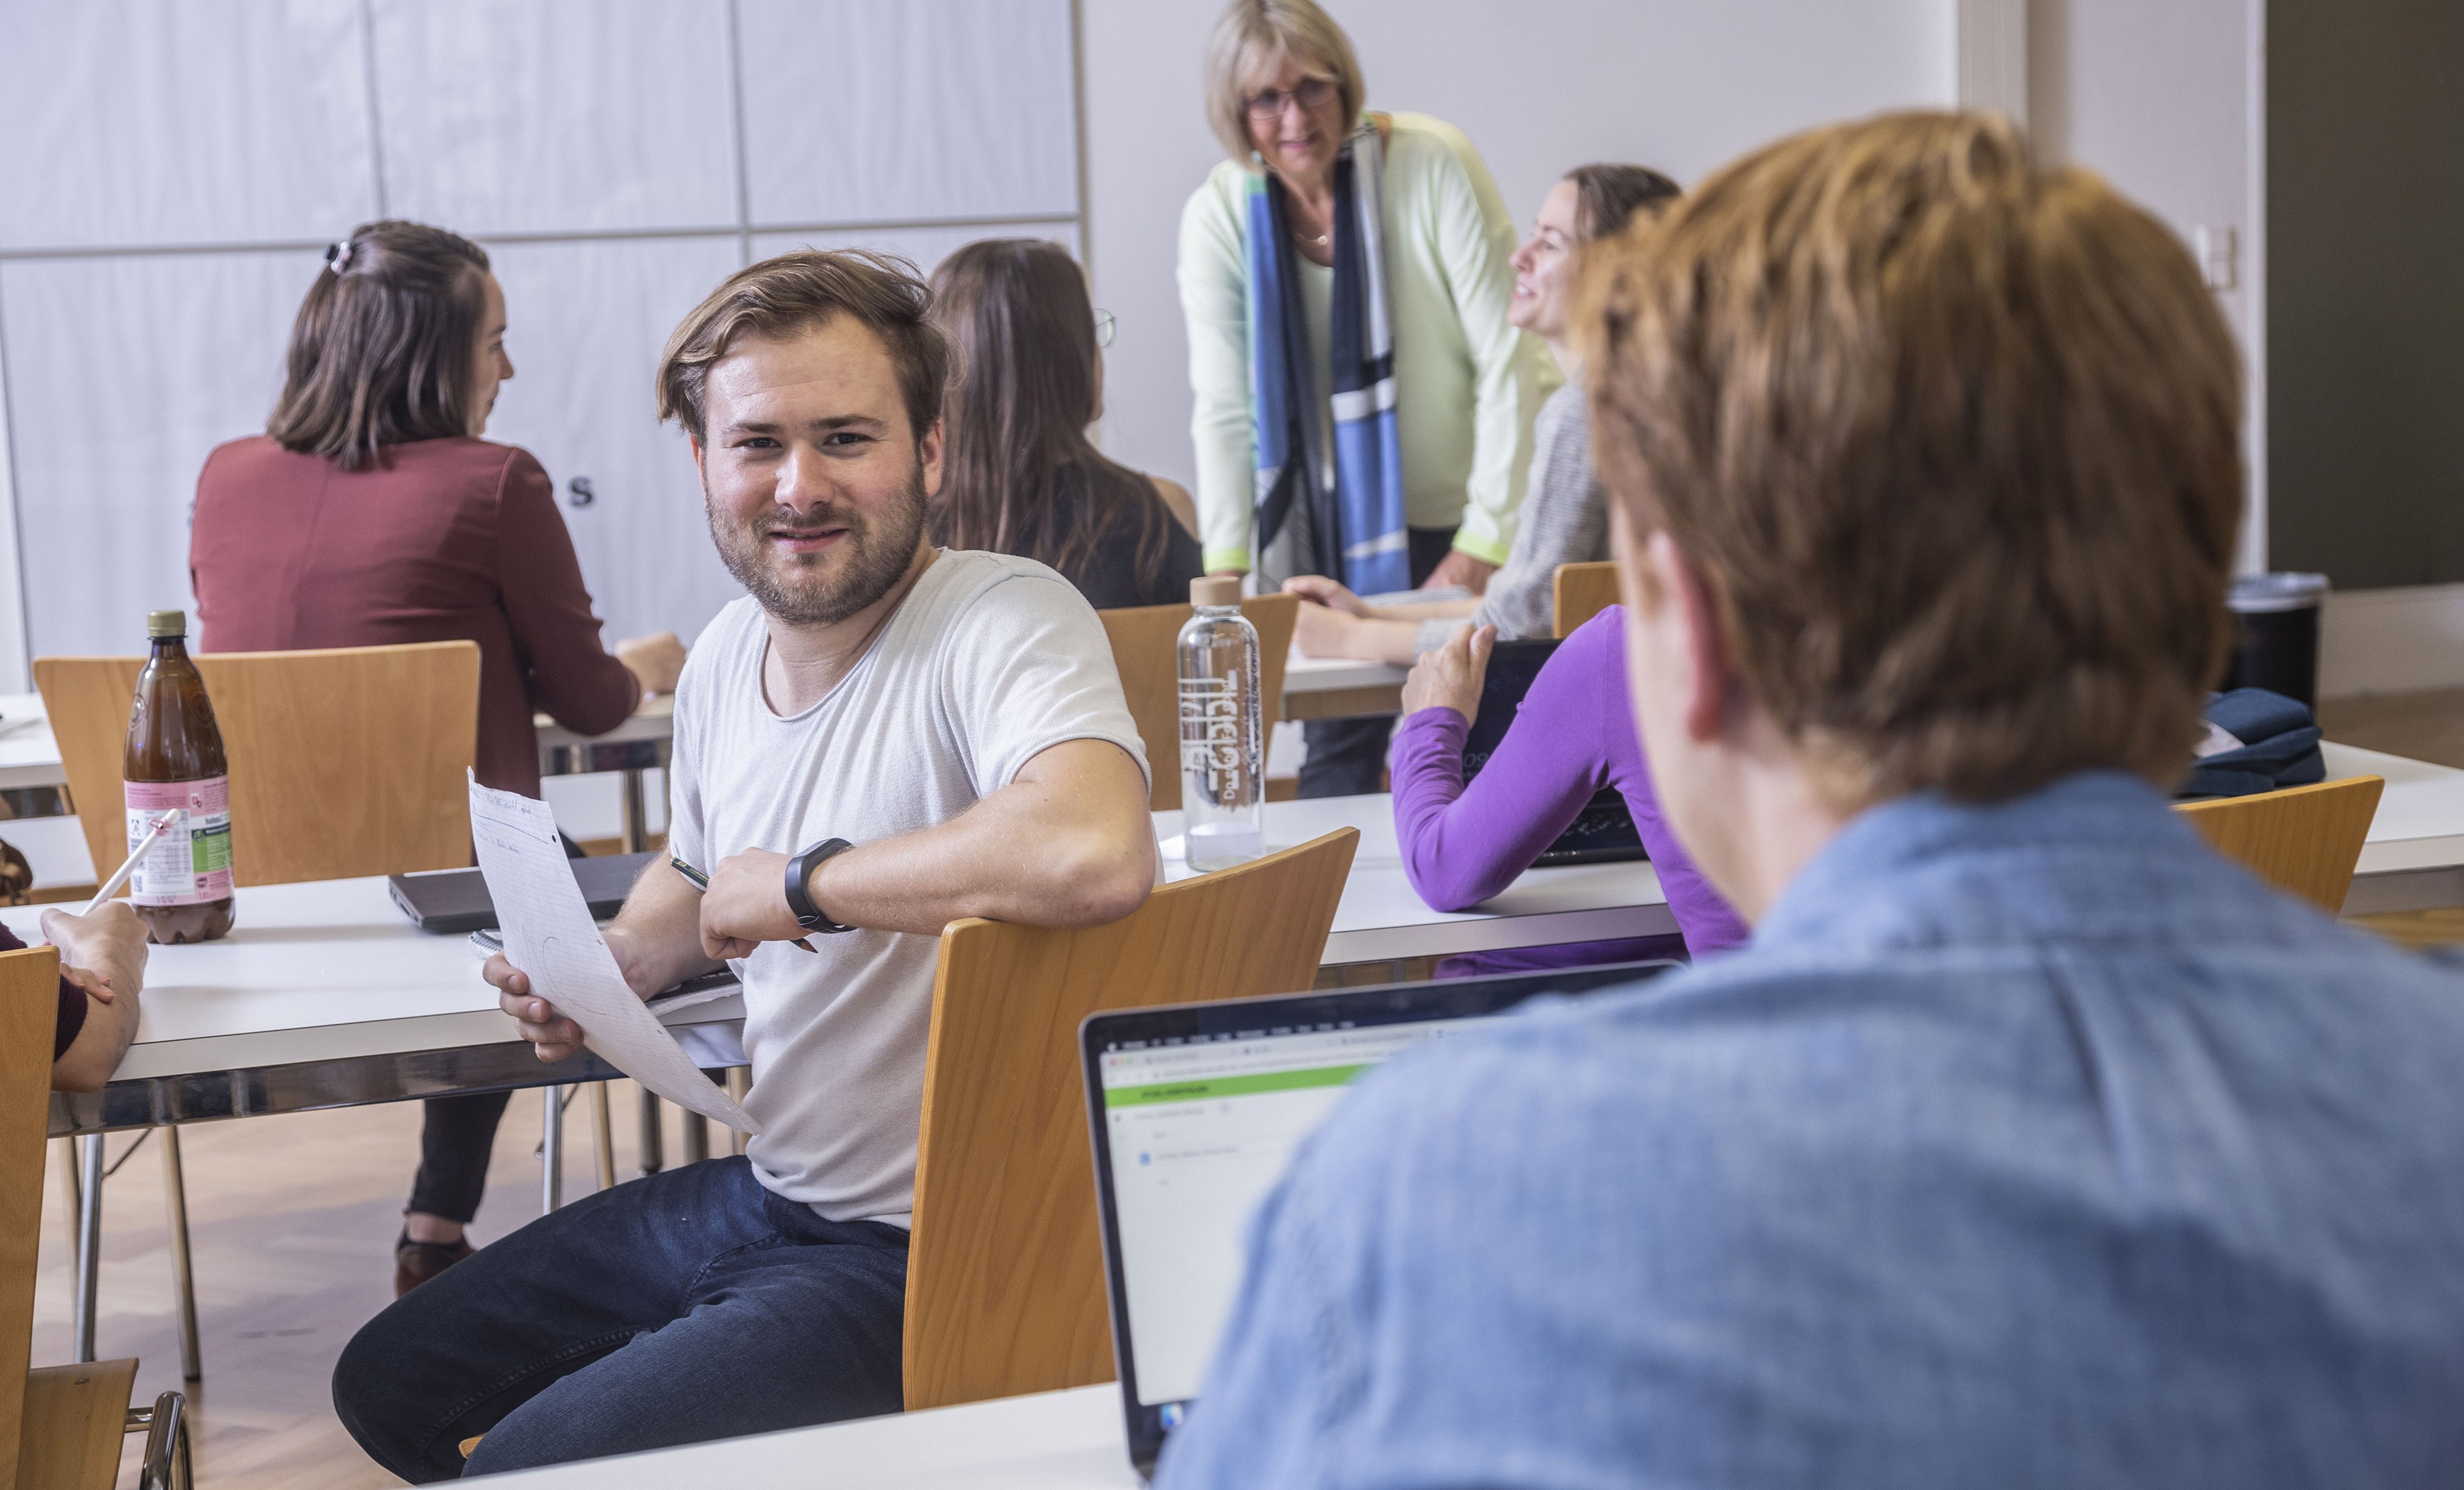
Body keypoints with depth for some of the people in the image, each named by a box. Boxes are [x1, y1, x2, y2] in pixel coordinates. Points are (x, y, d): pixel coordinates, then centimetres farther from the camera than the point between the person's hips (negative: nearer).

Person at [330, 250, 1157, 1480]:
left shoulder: (1005, 621, -21)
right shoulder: (726, 653, 5)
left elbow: (1097, 854, -44)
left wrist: (802, 883, -28)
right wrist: (614, 960, 3)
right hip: (761, 1196, 9)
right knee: (390, 1385, 19)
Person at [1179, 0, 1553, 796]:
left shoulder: (1433, 164, -16)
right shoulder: (1218, 216, -7)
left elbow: (1510, 363, -16)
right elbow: (1225, 411, -7)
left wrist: (1483, 546, -17)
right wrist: (1225, 571, -17)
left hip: (1468, 513, -2)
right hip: (1334, 523, 2)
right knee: (1339, 751, 0)